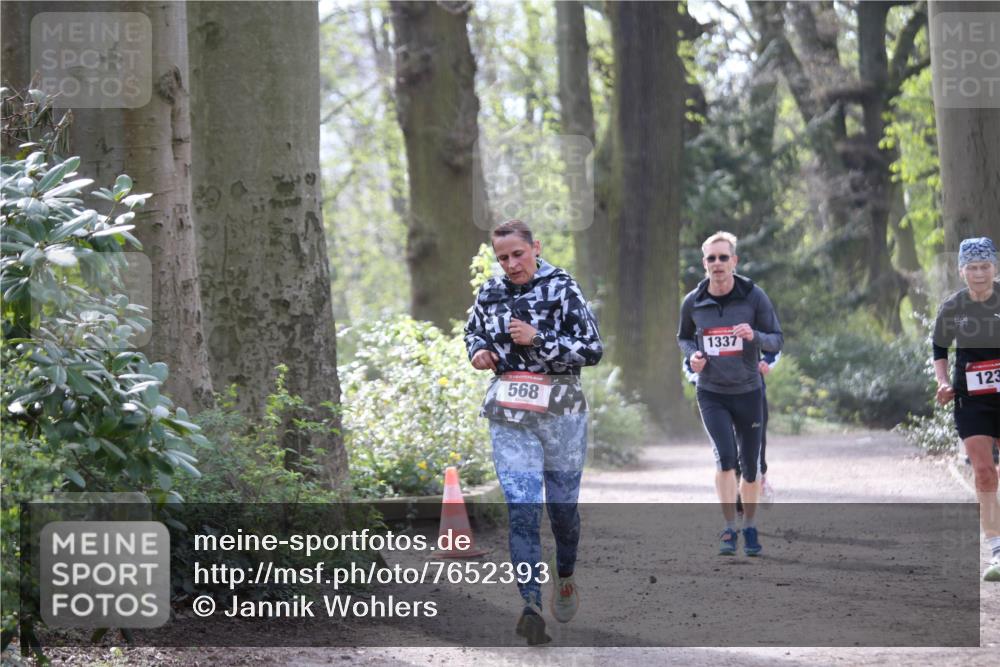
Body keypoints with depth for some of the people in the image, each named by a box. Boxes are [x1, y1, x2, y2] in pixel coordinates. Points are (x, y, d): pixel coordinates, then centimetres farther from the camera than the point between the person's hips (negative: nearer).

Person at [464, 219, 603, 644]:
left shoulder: (562, 290, -7)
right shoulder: (490, 294, 5)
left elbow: (592, 350, -11)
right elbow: (473, 330, 24)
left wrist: (537, 339, -20)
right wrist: (477, 351, 1)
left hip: (562, 414, -2)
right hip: (509, 417, 2)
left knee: (563, 505, 13)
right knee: (521, 510, -11)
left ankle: (565, 577, 40)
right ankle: (531, 604, -21)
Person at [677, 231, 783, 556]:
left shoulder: (754, 297, -7)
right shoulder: (693, 303, -3)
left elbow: (777, 340, -3)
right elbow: (684, 337, 15)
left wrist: (754, 336, -25)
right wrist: (692, 355, -7)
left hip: (748, 392, 0)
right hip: (711, 394, 0)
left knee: (750, 465, 7)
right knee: (725, 457, -18)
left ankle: (750, 527, 26)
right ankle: (729, 529, -10)